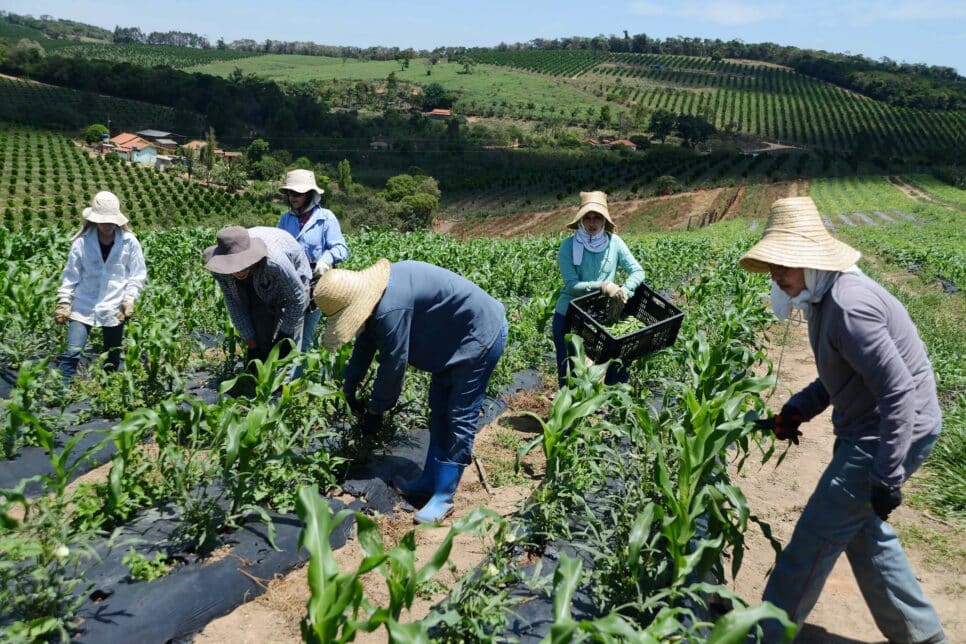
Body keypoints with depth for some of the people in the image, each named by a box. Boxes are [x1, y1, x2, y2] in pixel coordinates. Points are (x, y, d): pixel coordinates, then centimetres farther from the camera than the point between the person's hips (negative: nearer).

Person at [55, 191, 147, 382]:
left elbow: (138, 275, 1)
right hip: (83, 306, 0)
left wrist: (130, 299, -9)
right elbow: (70, 274, 2)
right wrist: (63, 301, -4)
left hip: (114, 309, 0)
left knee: (112, 358, 11)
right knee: (71, 353, -11)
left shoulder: (129, 242, -5)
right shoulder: (81, 242, -5)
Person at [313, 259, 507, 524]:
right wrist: (350, 390, 17)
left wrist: (375, 409, -9)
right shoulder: (375, 292, -2)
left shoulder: (391, 309, -33)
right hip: (454, 338, 10)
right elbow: (365, 344, 12)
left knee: (461, 419, -7)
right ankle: (430, 481, 24)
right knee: (439, 412, 14)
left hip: (480, 337, -10)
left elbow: (393, 364, -24)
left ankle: (443, 496, 0)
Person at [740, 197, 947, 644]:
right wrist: (797, 410, 4)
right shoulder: (825, 296, 5)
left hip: (893, 436, -10)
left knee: (815, 538, -1)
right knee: (862, 531, 21)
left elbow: (898, 392, -28)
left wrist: (887, 480, -25)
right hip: (867, 430, 10)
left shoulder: (848, 306, -27)